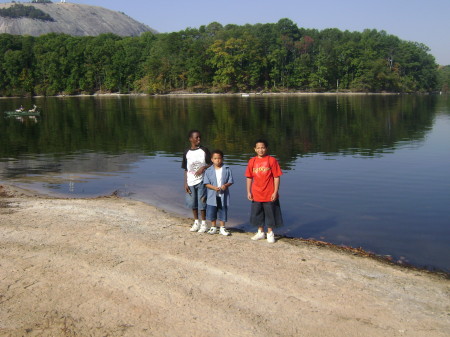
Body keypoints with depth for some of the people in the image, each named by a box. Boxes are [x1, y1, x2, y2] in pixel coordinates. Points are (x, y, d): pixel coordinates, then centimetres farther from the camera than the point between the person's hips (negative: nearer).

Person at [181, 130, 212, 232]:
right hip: (190, 182, 2)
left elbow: (211, 164, 3)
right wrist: (185, 183, 2)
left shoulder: (204, 150, 0)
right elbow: (186, 169, 7)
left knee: (202, 203, -1)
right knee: (192, 203, 9)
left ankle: (204, 224, 13)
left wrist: (203, 167, -17)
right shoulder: (187, 153, 5)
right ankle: (196, 223, 25)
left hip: (201, 181, -2)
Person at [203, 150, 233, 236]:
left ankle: (222, 228, 20)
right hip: (212, 196, 0)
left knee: (223, 212, 7)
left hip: (223, 195, 0)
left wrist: (226, 185, -19)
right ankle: (213, 227, 23)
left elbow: (230, 181, 1)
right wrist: (214, 187, -19)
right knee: (212, 212, 5)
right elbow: (206, 183, -4)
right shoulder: (208, 171, -1)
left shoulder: (227, 169, -1)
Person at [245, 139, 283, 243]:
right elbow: (249, 177, 9)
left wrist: (275, 192, -10)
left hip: (269, 194, -4)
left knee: (270, 213, 6)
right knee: (257, 213, 13)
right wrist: (248, 192, 4)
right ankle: (260, 232, 30)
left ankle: (270, 233, 22)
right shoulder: (252, 161, 4)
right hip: (256, 194, 4)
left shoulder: (272, 160, -7)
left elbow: (276, 177, -6)